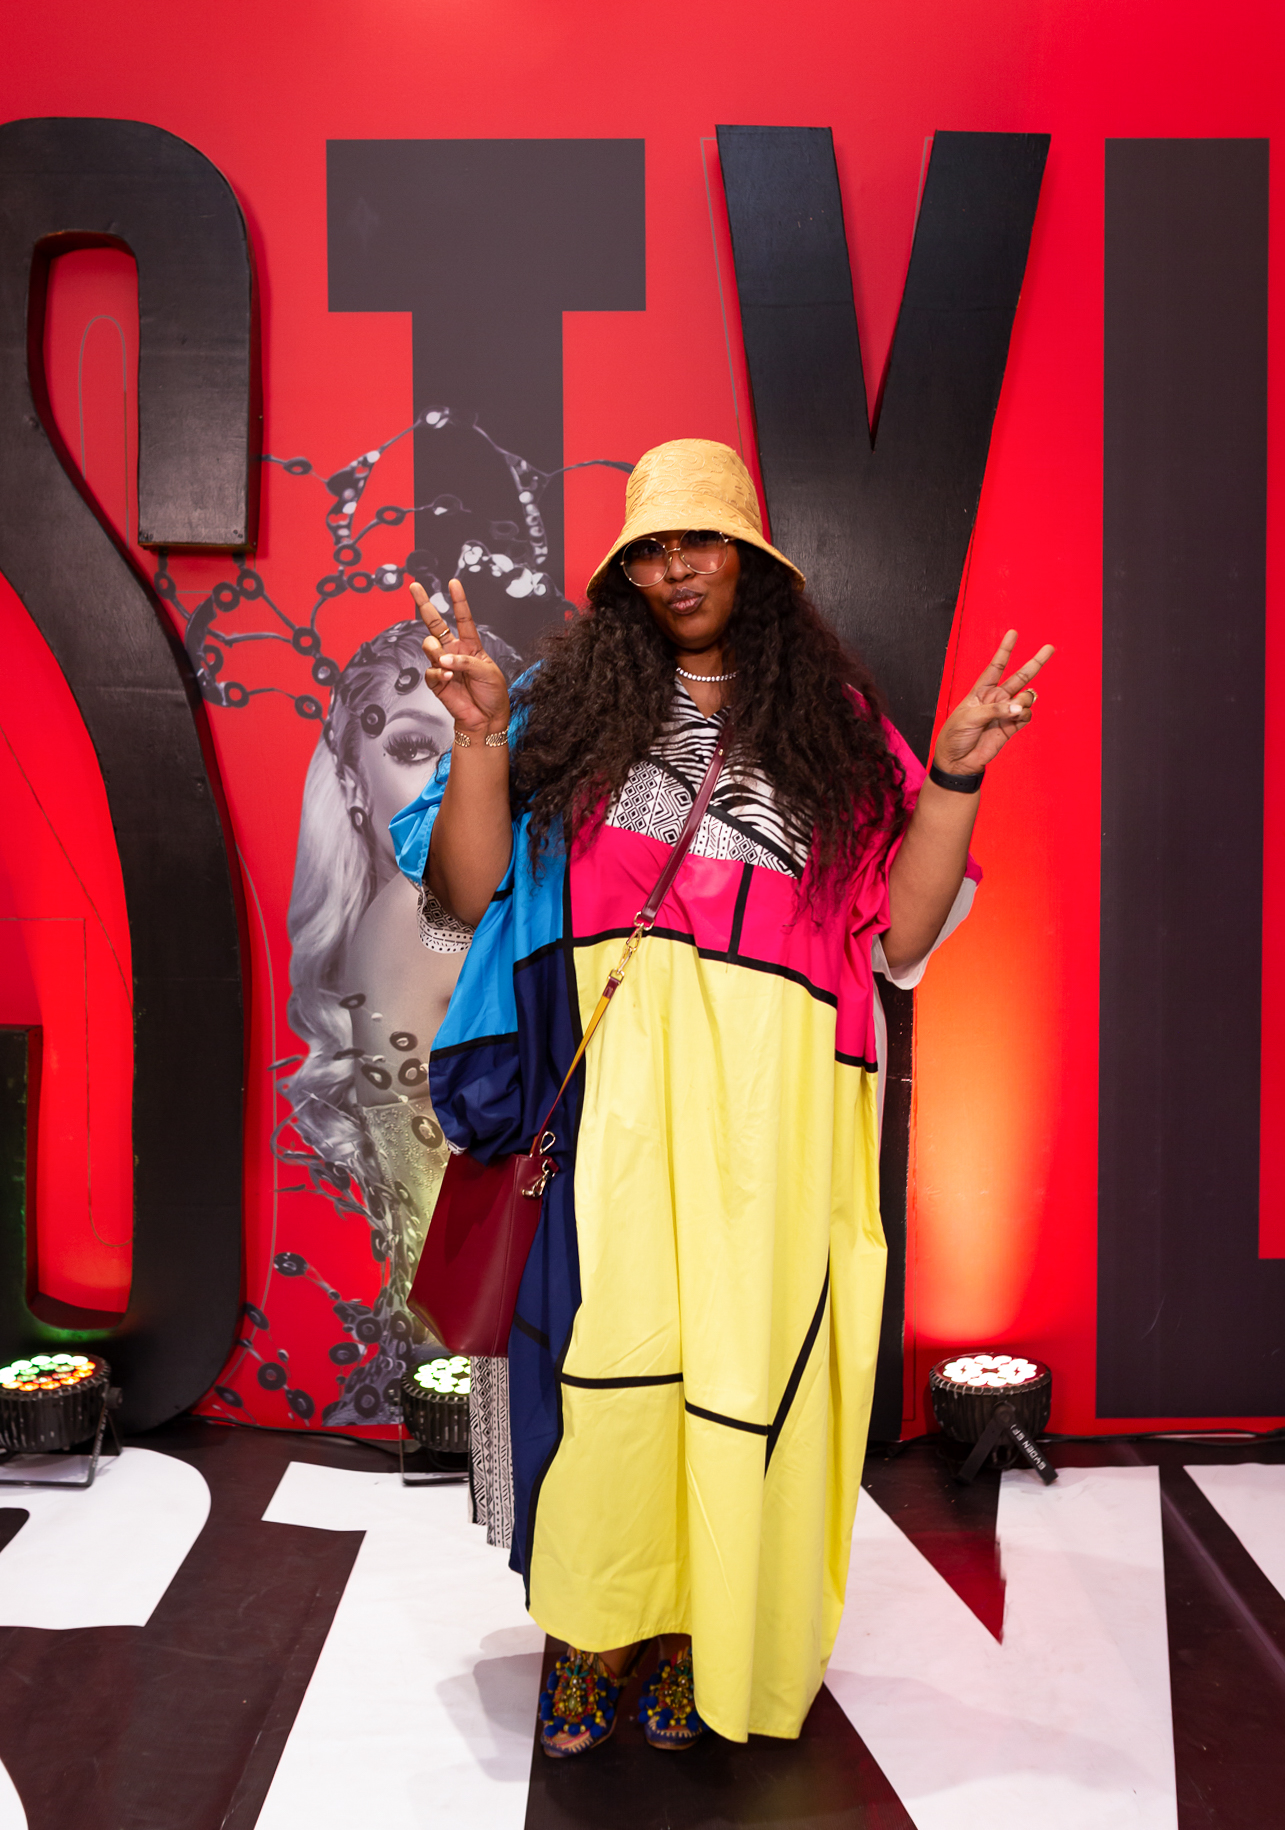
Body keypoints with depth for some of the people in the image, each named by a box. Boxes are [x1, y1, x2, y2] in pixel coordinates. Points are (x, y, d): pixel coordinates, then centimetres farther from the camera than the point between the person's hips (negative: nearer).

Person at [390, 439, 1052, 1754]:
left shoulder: (835, 722, 12)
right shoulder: (569, 703, 11)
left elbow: (900, 933, 7)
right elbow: (472, 894, 5)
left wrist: (955, 777, -1)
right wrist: (480, 740, -4)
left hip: (770, 1101, 1)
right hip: (612, 1085, 0)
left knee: (744, 1351, 2)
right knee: (605, 1337, -5)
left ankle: (696, 1634, 23)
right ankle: (588, 1630, 17)